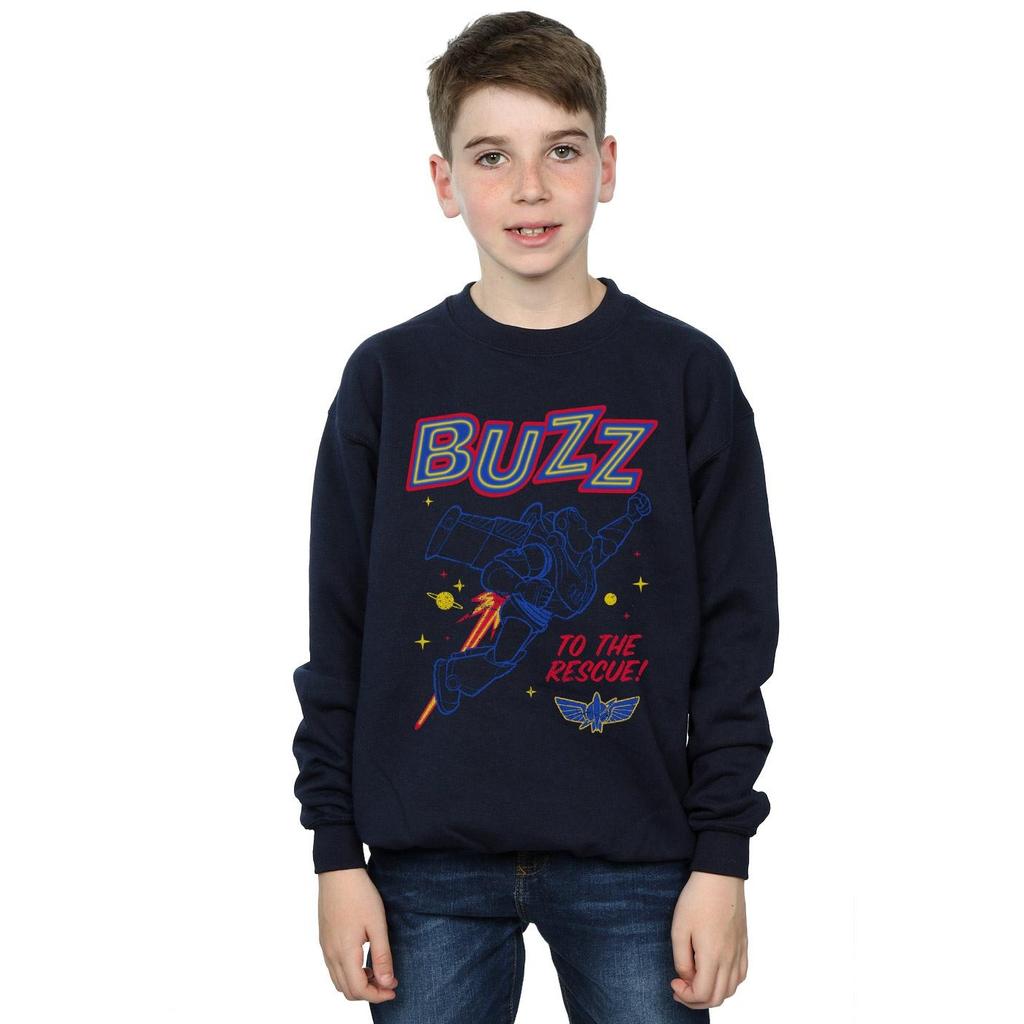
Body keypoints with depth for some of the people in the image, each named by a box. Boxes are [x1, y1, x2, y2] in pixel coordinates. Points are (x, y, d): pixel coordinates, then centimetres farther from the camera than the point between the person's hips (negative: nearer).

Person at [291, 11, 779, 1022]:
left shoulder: (687, 376, 2)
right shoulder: (389, 378, 4)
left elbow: (735, 636, 3)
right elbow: (338, 633, 5)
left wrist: (722, 857, -2)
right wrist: (337, 851, 1)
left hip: (633, 861, 0)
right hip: (431, 864, 1)